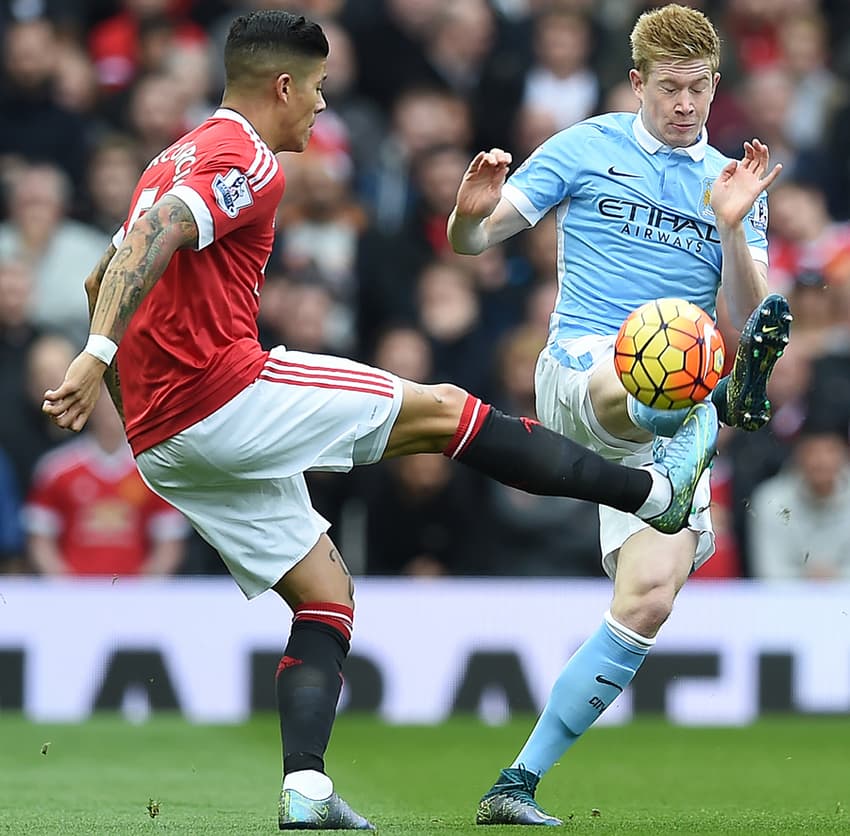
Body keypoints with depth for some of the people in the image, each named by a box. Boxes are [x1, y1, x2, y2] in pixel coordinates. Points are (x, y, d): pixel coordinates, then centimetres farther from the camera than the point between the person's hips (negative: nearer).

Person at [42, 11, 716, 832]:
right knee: (441, 409, 1)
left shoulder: (179, 159, 21)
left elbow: (100, 280, 26)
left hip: (161, 442, 10)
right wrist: (97, 356, -34)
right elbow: (153, 237, -25)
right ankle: (658, 490, 8)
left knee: (326, 593, 13)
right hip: (228, 394, -10)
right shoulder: (246, 162, -9)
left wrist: (139, 404, 32)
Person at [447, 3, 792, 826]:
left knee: (648, 598, -10)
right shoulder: (584, 149, 8)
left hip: (672, 409, 3)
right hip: (579, 370, -3)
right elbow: (471, 240, 5)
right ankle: (732, 394, -78)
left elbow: (746, 317, 4)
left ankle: (520, 781, -3)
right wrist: (471, 210, -19)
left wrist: (731, 230, -12)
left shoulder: (733, 185, 16)